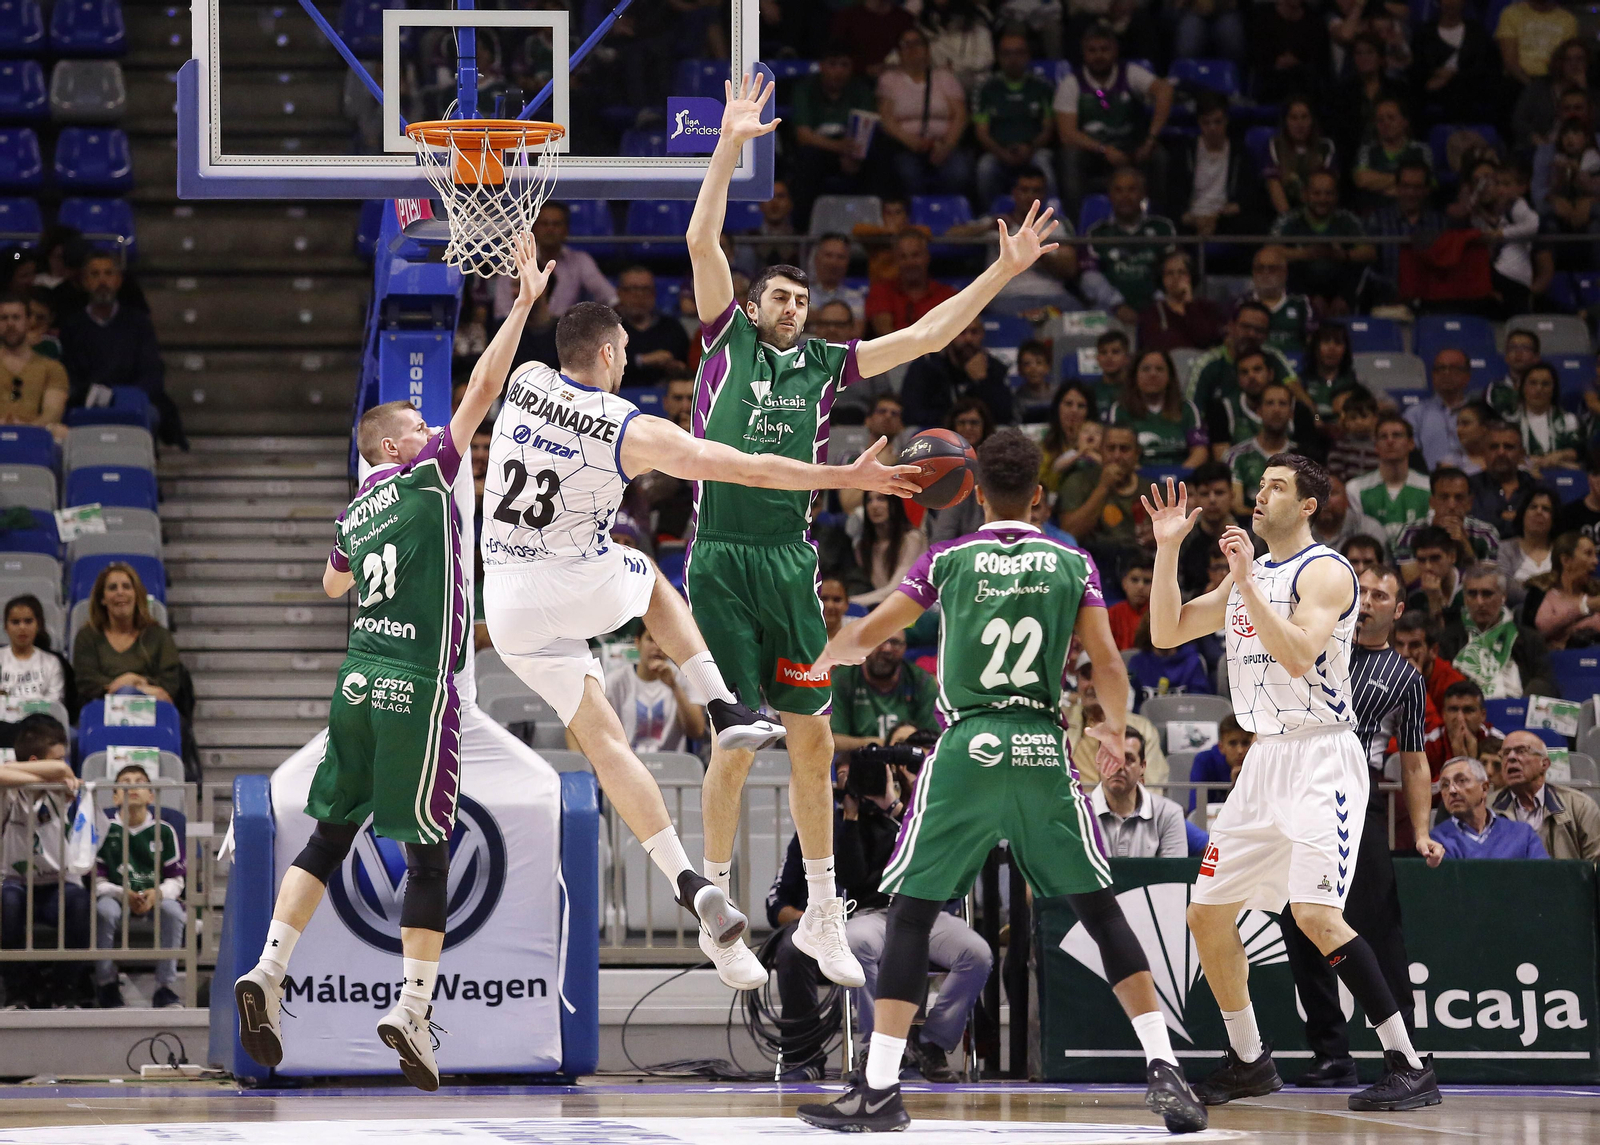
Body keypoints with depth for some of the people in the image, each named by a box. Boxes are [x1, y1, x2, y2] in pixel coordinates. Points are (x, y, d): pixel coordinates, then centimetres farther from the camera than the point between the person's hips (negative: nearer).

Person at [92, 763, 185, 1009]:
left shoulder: (163, 830, 3)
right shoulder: (105, 829, 1)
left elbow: (175, 880, 2)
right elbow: (97, 880, -2)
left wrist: (157, 893, -20)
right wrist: (122, 894, -20)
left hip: (156, 897, 1)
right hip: (116, 897, -1)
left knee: (173, 910, -32)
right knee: (105, 910, -35)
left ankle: (165, 987, -23)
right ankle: (106, 985, -19)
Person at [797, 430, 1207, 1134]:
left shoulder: (948, 560, 3)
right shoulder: (1074, 565, 5)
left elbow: (863, 640, 8)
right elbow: (1109, 666, 3)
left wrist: (822, 659, 30)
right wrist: (1113, 732, 22)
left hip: (968, 748, -2)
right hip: (1044, 752, 2)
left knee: (911, 913, 4)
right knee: (1100, 909, 9)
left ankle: (879, 1089, -3)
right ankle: (1163, 1069, 2)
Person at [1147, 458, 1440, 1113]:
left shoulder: (1325, 571, -10)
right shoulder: (1248, 574, 15)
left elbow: (1299, 656, -24)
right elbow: (1167, 632, 15)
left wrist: (1247, 583, -26)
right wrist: (1167, 547, 6)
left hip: (1321, 757, -9)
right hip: (1265, 759, 9)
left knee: (1315, 913, -22)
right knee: (1208, 913, 10)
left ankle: (1409, 1067, -20)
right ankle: (1249, 1062, 25)